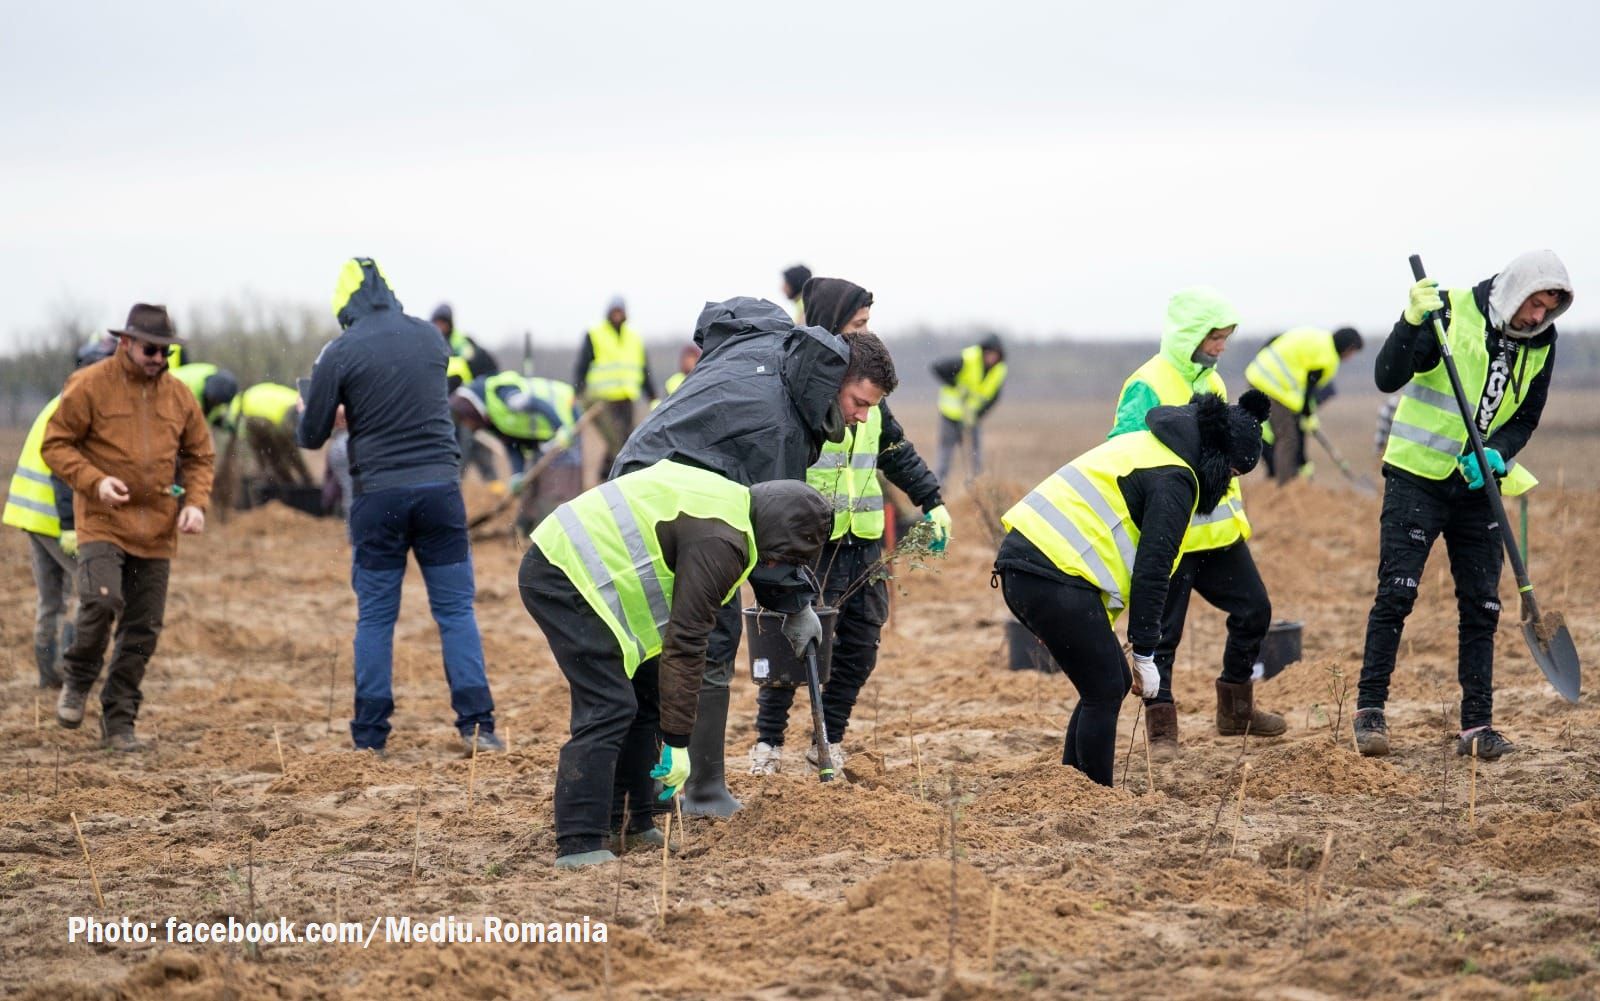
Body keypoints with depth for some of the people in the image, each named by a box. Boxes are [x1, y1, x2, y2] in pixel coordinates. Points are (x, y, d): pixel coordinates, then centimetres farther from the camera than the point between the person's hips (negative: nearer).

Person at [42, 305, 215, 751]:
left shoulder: (179, 396, 8)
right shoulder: (89, 386, -4)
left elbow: (200, 456, 18)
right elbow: (55, 444, -2)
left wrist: (195, 502, 0)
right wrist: (93, 480, -17)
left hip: (157, 530, 4)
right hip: (102, 522, -4)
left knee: (143, 629, 3)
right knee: (101, 600, -24)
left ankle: (119, 721, 14)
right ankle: (78, 683, 3)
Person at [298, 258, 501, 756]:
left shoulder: (341, 352, -6)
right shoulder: (430, 338, 6)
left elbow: (311, 437, -1)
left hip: (378, 495, -2)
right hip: (440, 486, 2)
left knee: (375, 617, 7)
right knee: (456, 611, 6)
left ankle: (369, 737, 7)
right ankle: (477, 724, 0)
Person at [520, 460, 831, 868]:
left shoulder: (729, 500, 13)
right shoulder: (719, 542, -19)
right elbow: (685, 644, -19)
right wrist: (677, 743, -15)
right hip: (563, 577, -11)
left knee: (646, 694, 13)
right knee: (608, 707, -15)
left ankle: (635, 822, 18)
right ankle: (578, 846, -17)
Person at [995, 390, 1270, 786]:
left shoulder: (1145, 444, 20)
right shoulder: (1174, 479, -9)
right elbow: (1151, 570, -12)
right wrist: (1144, 655, -7)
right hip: (1056, 578, -10)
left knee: (1107, 684, 16)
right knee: (1106, 690, 0)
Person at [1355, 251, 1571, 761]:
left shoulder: (1542, 343, 1)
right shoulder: (1450, 312, -13)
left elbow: (1525, 418, 6)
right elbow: (1387, 378, -18)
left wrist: (1496, 454, -14)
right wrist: (1412, 322, -33)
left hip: (1478, 485, 4)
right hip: (1418, 475, -4)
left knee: (1482, 605, 2)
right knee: (1397, 593, -9)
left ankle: (1477, 725, 6)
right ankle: (1370, 711, -1)